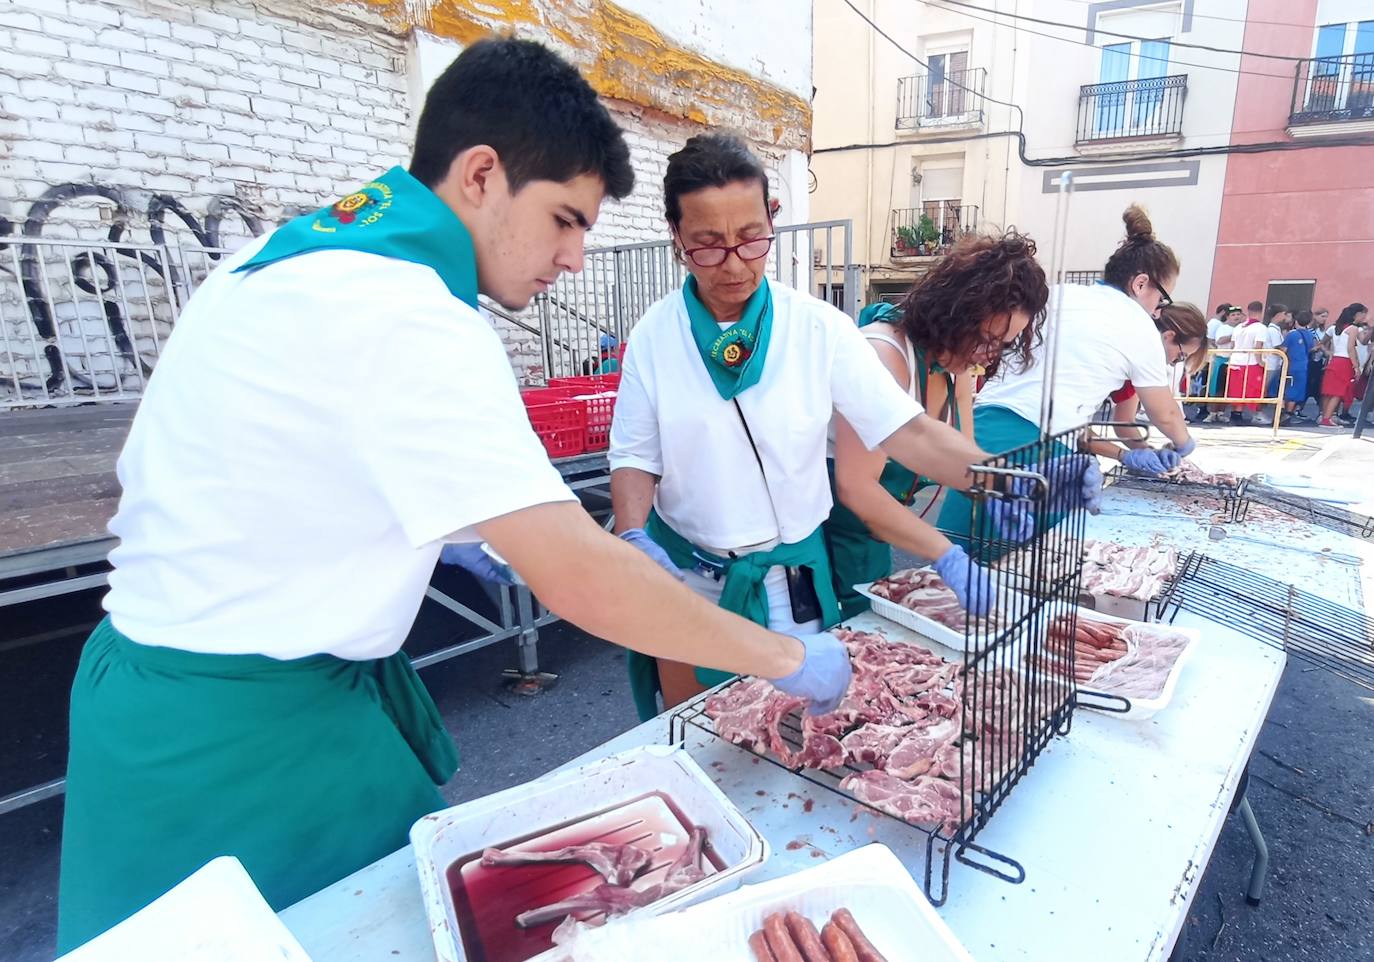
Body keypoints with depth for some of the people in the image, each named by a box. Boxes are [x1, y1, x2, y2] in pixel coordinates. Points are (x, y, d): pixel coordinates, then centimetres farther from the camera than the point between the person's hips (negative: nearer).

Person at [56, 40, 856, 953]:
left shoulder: (304, 249, 4)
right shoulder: (405, 319, -26)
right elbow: (580, 578, -30)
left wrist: (455, 532, 9)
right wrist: (788, 657, -17)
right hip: (239, 732, -8)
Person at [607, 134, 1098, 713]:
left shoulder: (818, 327, -10)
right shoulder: (656, 335, -7)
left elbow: (904, 430, -13)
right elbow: (635, 456, -3)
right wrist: (633, 536, -20)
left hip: (790, 582, -1)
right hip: (684, 577, 1)